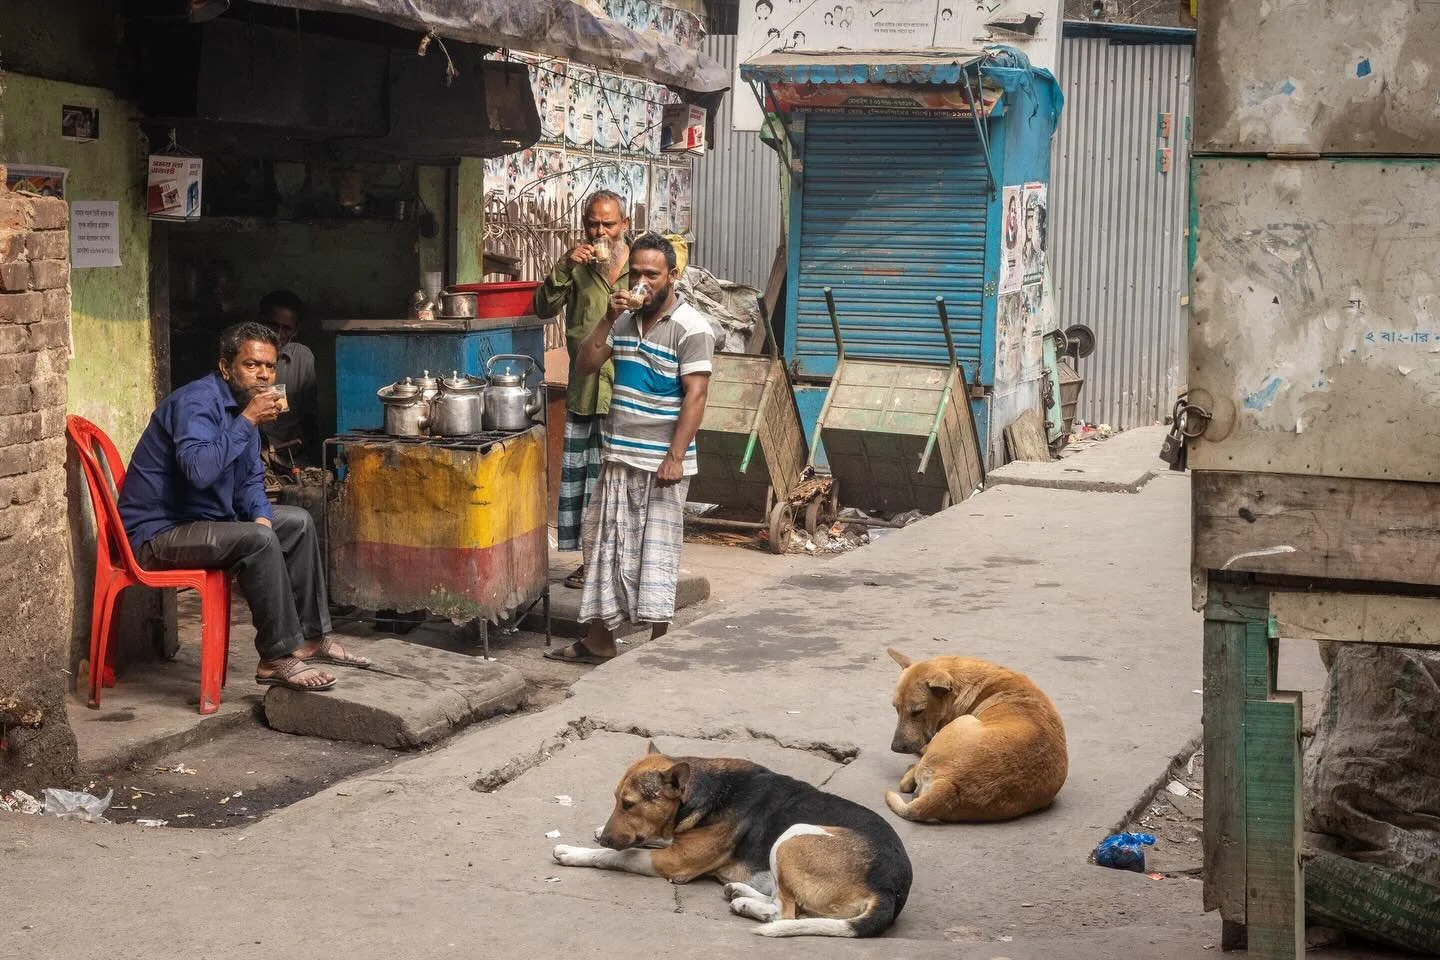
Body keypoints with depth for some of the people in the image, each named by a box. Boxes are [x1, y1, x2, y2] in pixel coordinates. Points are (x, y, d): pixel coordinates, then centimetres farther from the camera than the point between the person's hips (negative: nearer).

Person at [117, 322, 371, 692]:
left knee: (298, 522, 13)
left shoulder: (242, 407, 9)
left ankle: (311, 636, 17)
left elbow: (250, 481, 17)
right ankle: (279, 658, -22)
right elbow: (200, 470, -38)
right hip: (157, 533, -10)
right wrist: (247, 422, -29)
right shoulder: (197, 401, -21)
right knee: (258, 541, -30)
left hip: (203, 519, 10)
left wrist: (261, 515, -4)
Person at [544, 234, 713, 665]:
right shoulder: (625, 319, 9)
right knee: (606, 545, 12)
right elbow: (585, 365, 6)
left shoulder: (691, 328, -12)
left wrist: (675, 457, -22)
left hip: (661, 461, -7)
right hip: (619, 456, 7)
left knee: (656, 552, -1)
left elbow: (695, 395, -16)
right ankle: (599, 640, 22)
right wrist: (608, 320, -7)